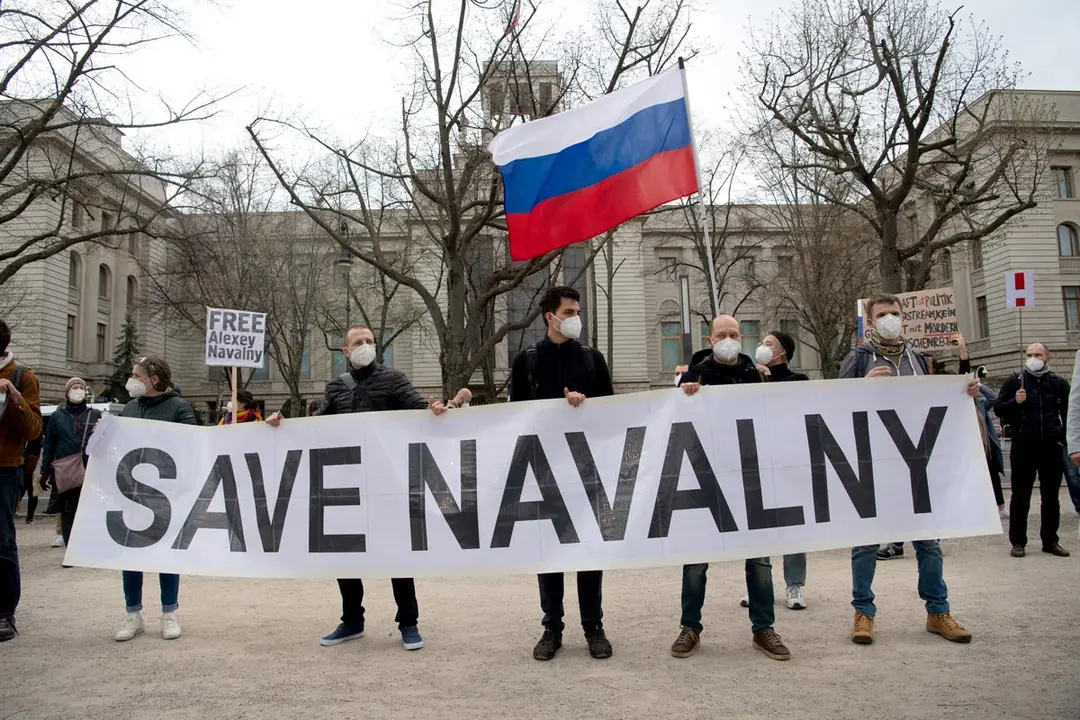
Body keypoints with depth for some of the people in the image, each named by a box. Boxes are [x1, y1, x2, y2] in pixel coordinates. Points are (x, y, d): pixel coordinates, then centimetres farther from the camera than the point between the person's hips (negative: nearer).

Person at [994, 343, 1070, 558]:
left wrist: (1064, 439, 3)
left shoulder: (1059, 383, 7)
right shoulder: (1014, 381, 2)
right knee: (1021, 496, 4)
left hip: (1051, 449, 2)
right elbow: (998, 409, 1)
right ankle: (1018, 542, 9)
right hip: (1023, 448, -2)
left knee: (1051, 496, 9)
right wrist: (1015, 402, -17)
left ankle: (1050, 541, 19)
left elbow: (1068, 414, 12)